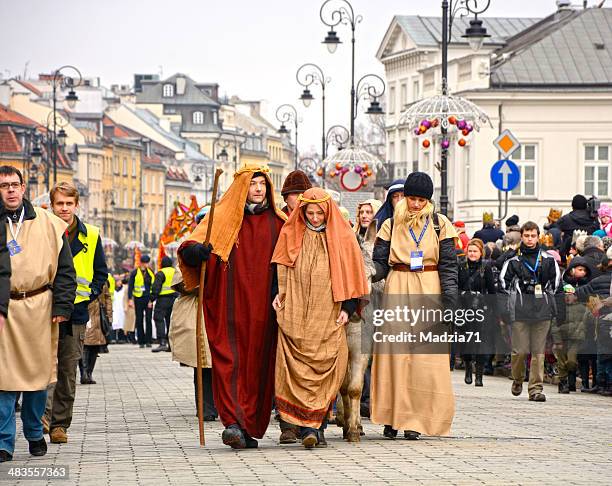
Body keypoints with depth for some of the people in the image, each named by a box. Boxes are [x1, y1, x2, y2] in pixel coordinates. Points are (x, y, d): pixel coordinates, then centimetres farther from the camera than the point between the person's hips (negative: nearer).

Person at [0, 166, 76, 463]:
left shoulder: (48, 224, 5)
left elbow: (64, 269, 7)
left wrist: (62, 305, 0)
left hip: (39, 307, 1)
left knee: (38, 372, 9)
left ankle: (35, 434, 25)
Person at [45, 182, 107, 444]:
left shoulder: (90, 236, 7)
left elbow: (101, 272, 14)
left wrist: (89, 294, 0)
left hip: (76, 312, 2)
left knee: (68, 371, 6)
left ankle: (60, 423, 13)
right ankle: (43, 414, -25)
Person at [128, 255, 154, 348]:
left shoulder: (150, 272, 10)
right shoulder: (135, 273, 0)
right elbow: (130, 286, 0)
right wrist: (130, 299, -8)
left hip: (148, 299, 2)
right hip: (138, 299, -2)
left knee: (148, 320, -4)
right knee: (139, 321, 2)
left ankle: (148, 341, -1)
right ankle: (141, 342, 7)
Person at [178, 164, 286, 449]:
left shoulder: (277, 223, 11)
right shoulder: (222, 217, 6)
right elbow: (189, 249, -1)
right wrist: (195, 251, -25)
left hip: (263, 309, 2)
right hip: (228, 307, -2)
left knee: (258, 364, 1)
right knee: (229, 361, -12)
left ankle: (249, 428, 6)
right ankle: (234, 423, -21)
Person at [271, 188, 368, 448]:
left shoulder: (341, 237, 7)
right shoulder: (291, 235, 11)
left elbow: (350, 274, 8)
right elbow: (282, 270, 17)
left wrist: (347, 308, 1)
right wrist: (280, 294, 1)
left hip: (328, 315, 0)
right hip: (296, 314, 0)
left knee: (326, 369, -5)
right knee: (298, 368, -11)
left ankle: (316, 426, 2)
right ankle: (308, 427, -16)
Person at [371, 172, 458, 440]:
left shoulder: (440, 225, 6)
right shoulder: (391, 225, 9)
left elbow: (448, 265, 3)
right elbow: (380, 262, 6)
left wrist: (449, 298, -6)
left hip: (429, 291, -1)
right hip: (397, 291, 1)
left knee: (425, 356, -6)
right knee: (394, 354, -5)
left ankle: (416, 419, -2)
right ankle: (391, 418, -1)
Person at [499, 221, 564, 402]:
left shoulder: (548, 260, 10)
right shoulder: (513, 261, 7)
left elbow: (557, 286, 14)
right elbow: (503, 286, 8)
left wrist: (560, 311, 9)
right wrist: (504, 311, 0)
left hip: (542, 311, 1)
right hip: (519, 312, -1)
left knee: (538, 352, -1)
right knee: (520, 350, -4)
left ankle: (536, 388, 2)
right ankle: (517, 380, 22)